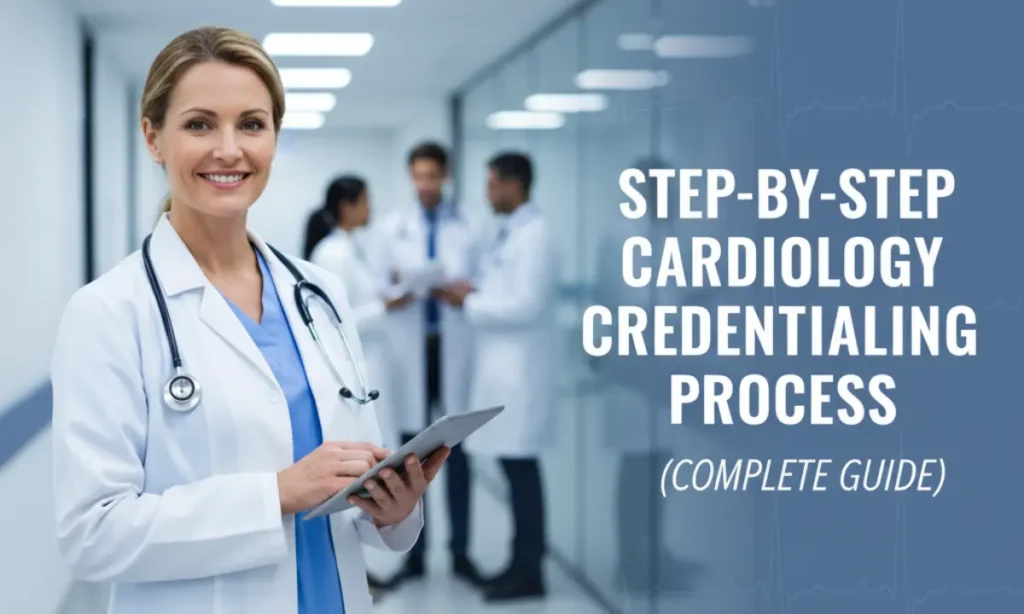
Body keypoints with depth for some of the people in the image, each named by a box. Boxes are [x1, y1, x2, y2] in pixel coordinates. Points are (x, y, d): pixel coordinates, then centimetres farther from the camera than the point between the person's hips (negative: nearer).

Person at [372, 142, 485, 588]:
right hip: (409, 350, 1)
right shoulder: (390, 228, 9)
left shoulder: (468, 229, 5)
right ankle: (414, 555, 11)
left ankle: (461, 553, 12)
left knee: (457, 451, 4)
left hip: (454, 348, -1)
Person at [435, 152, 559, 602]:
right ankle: (523, 560, 18)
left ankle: (530, 573, 1)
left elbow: (526, 306, -21)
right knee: (512, 464, 11)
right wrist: (471, 293, 4)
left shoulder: (533, 236, -14)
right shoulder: (507, 232, 16)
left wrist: (470, 303, -12)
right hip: (501, 365, 9)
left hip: (519, 369, -9)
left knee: (520, 465, -5)